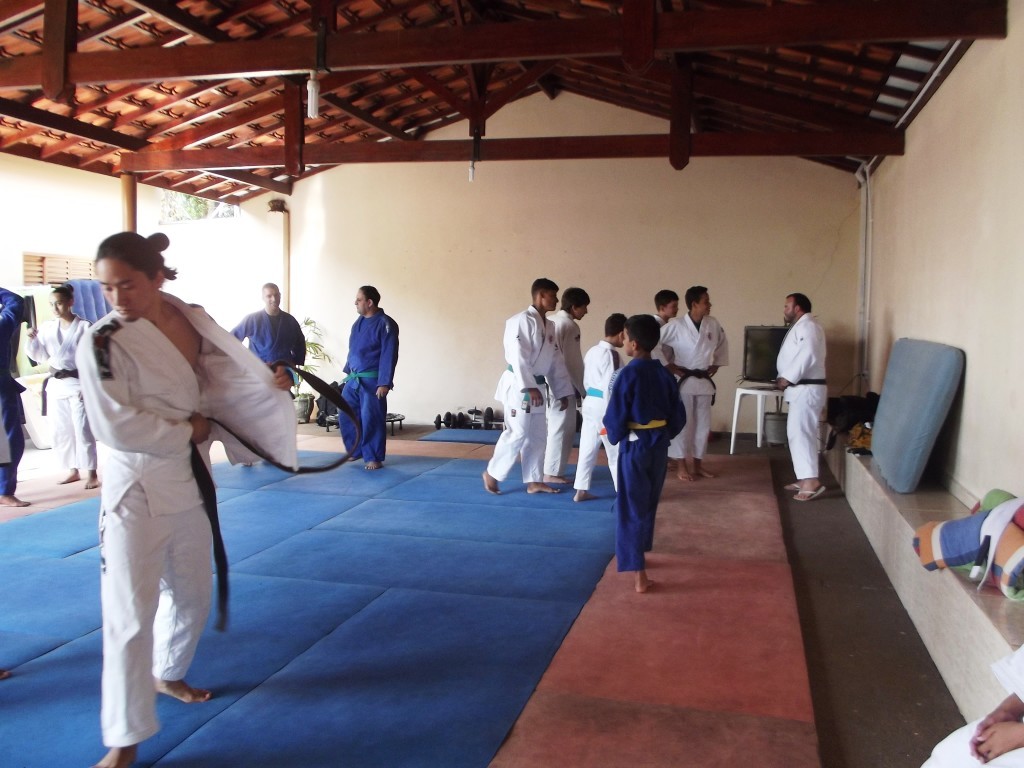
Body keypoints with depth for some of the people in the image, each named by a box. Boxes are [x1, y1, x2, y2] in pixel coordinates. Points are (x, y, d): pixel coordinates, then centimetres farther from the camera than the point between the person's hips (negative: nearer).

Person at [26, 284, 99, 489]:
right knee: (61, 431, 11)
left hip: (77, 383, -6)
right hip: (56, 384, 6)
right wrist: (32, 340, -8)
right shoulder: (48, 327, 6)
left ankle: (91, 474, 0)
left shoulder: (84, 326, -8)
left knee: (82, 430, -7)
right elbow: (40, 355, 9)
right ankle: (73, 471, 23)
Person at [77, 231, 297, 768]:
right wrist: (186, 431, -15)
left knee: (191, 594, 21)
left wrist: (267, 384, -13)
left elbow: (217, 382, 5)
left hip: (190, 477, 6)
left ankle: (166, 675, 48)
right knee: (130, 614, -6)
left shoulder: (191, 321, -2)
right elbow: (115, 425, -22)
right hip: (137, 486, -6)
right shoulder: (101, 343, -18)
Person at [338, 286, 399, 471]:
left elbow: (389, 356, -16)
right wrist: (348, 374, 18)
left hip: (373, 381, -8)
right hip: (354, 380, 8)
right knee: (346, 415, 10)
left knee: (371, 419, -4)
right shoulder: (358, 323, 11)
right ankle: (356, 450, 27)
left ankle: (373, 458, 8)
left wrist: (384, 383, -20)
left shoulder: (385, 324, -13)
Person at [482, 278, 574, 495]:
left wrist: (562, 391, 12)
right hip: (519, 386, -9)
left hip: (537, 386, 9)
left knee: (537, 435, 11)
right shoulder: (522, 321, -15)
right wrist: (529, 387, -24)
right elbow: (518, 357, -21)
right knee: (517, 433, -7)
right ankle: (492, 473, 10)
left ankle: (534, 481, 20)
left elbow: (555, 361, 15)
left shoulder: (549, 325, 13)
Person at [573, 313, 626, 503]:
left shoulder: (592, 351, 8)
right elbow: (610, 387, -21)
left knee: (587, 448, 13)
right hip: (605, 405, -8)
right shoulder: (612, 354, -18)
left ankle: (581, 491, 18)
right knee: (616, 451, 3)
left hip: (589, 402, 8)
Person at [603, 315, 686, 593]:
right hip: (659, 445, 6)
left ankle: (639, 574, 2)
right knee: (648, 505, 21)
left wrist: (615, 437, 4)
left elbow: (615, 417, -15)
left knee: (631, 508, 4)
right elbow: (678, 416, 4)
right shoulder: (664, 374, 0)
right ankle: (635, 555, 38)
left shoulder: (628, 374, -17)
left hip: (634, 447, -6)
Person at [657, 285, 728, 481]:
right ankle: (681, 466, 11)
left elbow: (722, 344, 20)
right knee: (682, 424, 0)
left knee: (703, 425, 11)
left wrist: (717, 364, 12)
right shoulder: (676, 325, -15)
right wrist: (667, 365, -11)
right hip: (683, 380, -5)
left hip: (704, 381, 5)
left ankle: (698, 464, 23)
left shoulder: (713, 324, 1)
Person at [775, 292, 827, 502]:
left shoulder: (807, 326, -13)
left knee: (800, 433, -15)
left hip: (807, 390, -11)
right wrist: (787, 380, 9)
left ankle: (812, 481, -18)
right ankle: (805, 478, 21)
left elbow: (807, 356, -26)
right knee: (798, 433, 14)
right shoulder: (800, 327, 22)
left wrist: (787, 378, -21)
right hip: (801, 389, 11)